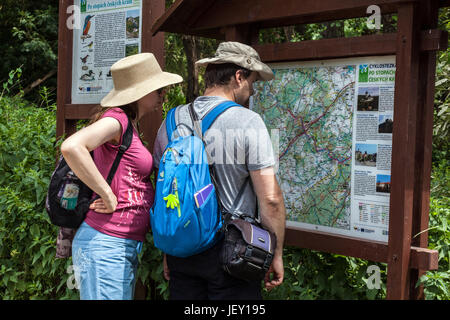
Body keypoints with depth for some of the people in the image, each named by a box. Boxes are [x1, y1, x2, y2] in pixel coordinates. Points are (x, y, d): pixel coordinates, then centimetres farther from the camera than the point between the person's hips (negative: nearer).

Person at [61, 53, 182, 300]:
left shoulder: (130, 124, 15)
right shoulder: (117, 118, -13)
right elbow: (71, 147, -30)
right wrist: (109, 197, -21)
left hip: (125, 248, 9)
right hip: (106, 245, -9)